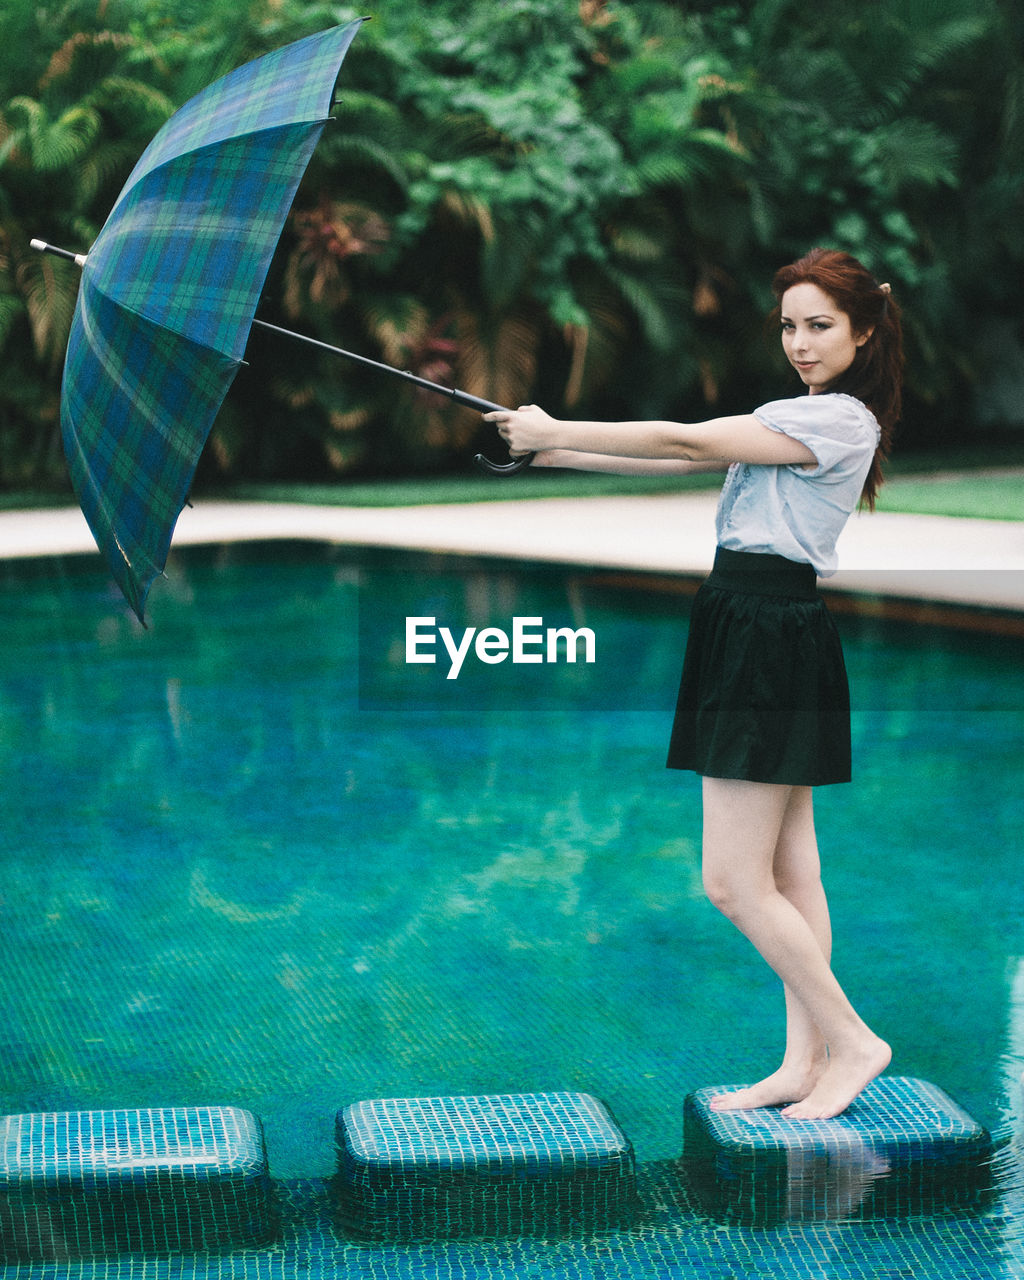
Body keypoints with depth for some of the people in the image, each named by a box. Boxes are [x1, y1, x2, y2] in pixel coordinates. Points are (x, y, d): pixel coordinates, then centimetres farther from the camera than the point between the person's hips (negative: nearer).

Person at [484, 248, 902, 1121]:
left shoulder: (841, 418, -13)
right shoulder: (798, 418, 18)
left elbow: (684, 444, -16)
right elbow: (683, 462, 13)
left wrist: (555, 432, -9)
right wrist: (552, 451, 5)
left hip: (771, 644, -10)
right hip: (764, 633, 10)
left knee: (732, 881, -7)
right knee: (788, 874, 11)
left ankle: (852, 1040, 5)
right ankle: (804, 1062, 17)